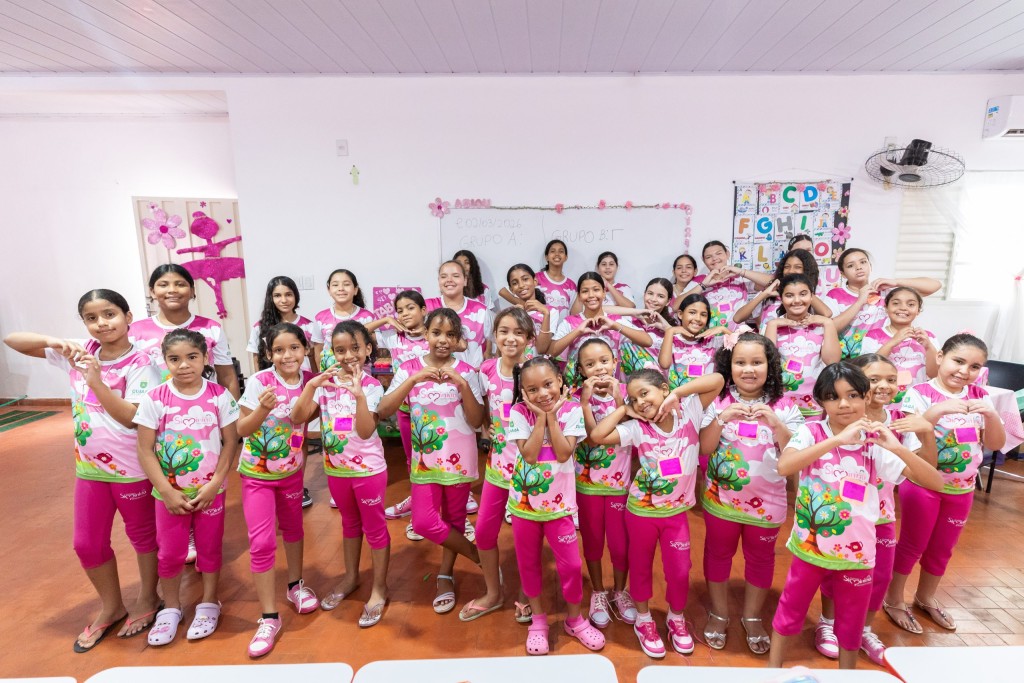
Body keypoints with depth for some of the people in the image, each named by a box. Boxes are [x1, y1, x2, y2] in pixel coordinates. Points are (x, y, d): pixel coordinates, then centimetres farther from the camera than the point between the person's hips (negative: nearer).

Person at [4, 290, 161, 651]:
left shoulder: (140, 363, -19)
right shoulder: (79, 352, -2)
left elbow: (131, 418, -23)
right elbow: (12, 339, 0)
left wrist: (96, 381, -31)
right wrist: (53, 341, -19)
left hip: (131, 468, -6)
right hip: (89, 466, 6)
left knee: (142, 534, 14)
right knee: (87, 543, 16)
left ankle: (148, 598, 36)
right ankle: (111, 606, 38)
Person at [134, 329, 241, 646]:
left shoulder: (219, 396, -11)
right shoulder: (154, 399, -10)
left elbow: (230, 443, -7)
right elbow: (145, 450, -9)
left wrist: (214, 484, -13)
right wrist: (167, 492, -13)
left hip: (210, 490, 0)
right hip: (170, 492, 1)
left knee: (210, 548, 13)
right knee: (170, 552, 13)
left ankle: (208, 605, 33)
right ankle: (171, 609, 36)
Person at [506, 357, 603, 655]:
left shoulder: (571, 410, -12)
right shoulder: (519, 412, -12)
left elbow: (563, 454, -21)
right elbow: (528, 454, -21)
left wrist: (552, 416, -22)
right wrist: (541, 416, -23)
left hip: (558, 502, -1)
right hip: (524, 501, 1)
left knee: (571, 565, 7)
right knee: (528, 563, 16)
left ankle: (574, 619, 34)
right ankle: (538, 620, 39)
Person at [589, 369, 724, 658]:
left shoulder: (689, 413, -14)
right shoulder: (637, 428, -17)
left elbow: (717, 380, -22)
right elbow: (597, 436, -27)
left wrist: (677, 394, -24)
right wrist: (623, 410, -19)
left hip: (677, 511, 1)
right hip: (641, 510, 0)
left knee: (680, 569, 13)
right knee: (641, 565, 17)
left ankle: (676, 618, 43)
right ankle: (644, 620, 42)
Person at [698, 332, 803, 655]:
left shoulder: (783, 407, -7)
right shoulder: (718, 402, -9)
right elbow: (703, 448, -12)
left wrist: (774, 423, -26)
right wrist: (722, 419, -26)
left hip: (766, 500, 1)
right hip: (721, 497, 0)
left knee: (761, 556, 17)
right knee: (718, 553, 15)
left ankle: (752, 617, 40)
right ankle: (718, 613, 37)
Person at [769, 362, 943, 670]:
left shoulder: (875, 444, -7)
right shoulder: (812, 431, -14)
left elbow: (935, 483, -9)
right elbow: (783, 466, -33)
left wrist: (898, 448, -25)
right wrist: (837, 440, -37)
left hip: (856, 552, 2)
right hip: (810, 547, -1)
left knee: (851, 622, 20)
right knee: (790, 612, 16)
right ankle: (773, 667, 37)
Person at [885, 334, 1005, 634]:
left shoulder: (980, 396, 0)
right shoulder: (920, 393, -15)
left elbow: (996, 444, -1)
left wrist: (990, 415, -19)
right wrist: (938, 410, -37)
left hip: (962, 487, 5)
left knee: (942, 548, 19)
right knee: (913, 545, 7)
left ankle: (925, 598, 40)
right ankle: (893, 600, 25)